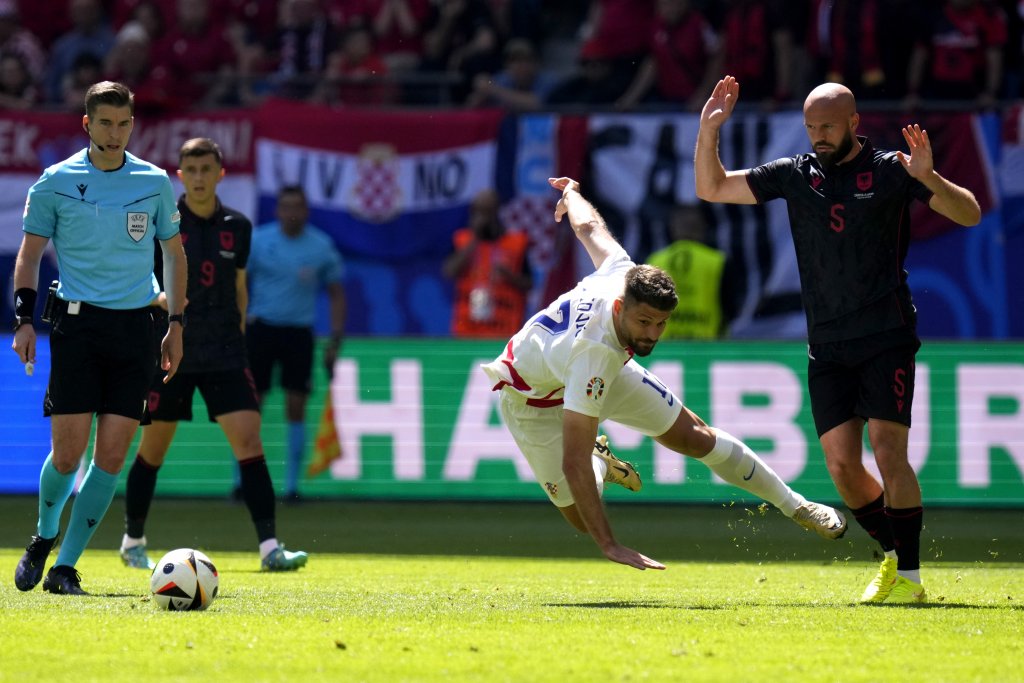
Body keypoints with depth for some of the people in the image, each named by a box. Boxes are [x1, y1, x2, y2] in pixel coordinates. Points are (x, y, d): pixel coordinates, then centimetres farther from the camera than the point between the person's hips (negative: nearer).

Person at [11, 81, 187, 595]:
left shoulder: (155, 183, 6)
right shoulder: (56, 182, 1)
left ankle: (65, 567, 3)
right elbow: (30, 253, 8)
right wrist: (24, 318, -3)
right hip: (76, 322, -2)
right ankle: (44, 537, 21)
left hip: (135, 326, 2)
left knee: (111, 454, -6)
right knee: (68, 450, -8)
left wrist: (176, 323, 12)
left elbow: (174, 253, 18)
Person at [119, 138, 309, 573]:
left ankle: (269, 548, -14)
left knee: (249, 440, -11)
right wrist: (156, 298, -17)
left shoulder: (237, 227, 6)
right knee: (153, 448, 6)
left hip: (224, 355, 2)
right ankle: (133, 541, 25)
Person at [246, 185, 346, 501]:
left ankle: (291, 485, 5)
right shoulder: (258, 240, -1)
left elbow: (336, 294, 9)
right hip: (261, 329, 0)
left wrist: (335, 340, 1)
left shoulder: (321, 247, 1)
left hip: (298, 333, 0)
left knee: (296, 411, -2)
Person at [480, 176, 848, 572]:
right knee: (585, 520, -11)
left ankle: (794, 506, 23)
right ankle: (600, 464, 24)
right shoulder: (594, 353, -47)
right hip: (534, 399, -6)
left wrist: (571, 193, 18)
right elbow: (572, 463, -46)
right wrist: (609, 547, -49)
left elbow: (588, 227, -6)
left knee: (694, 436, 5)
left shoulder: (623, 273, -30)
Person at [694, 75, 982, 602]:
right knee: (841, 464, -1)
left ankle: (910, 577, -9)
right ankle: (893, 555, 18)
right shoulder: (795, 174, 9)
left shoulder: (890, 171, -2)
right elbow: (712, 188, 15)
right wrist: (709, 130, 0)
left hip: (886, 339, -4)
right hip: (826, 346, 4)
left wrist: (928, 178, -24)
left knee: (888, 451, -15)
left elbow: (969, 214, -6)